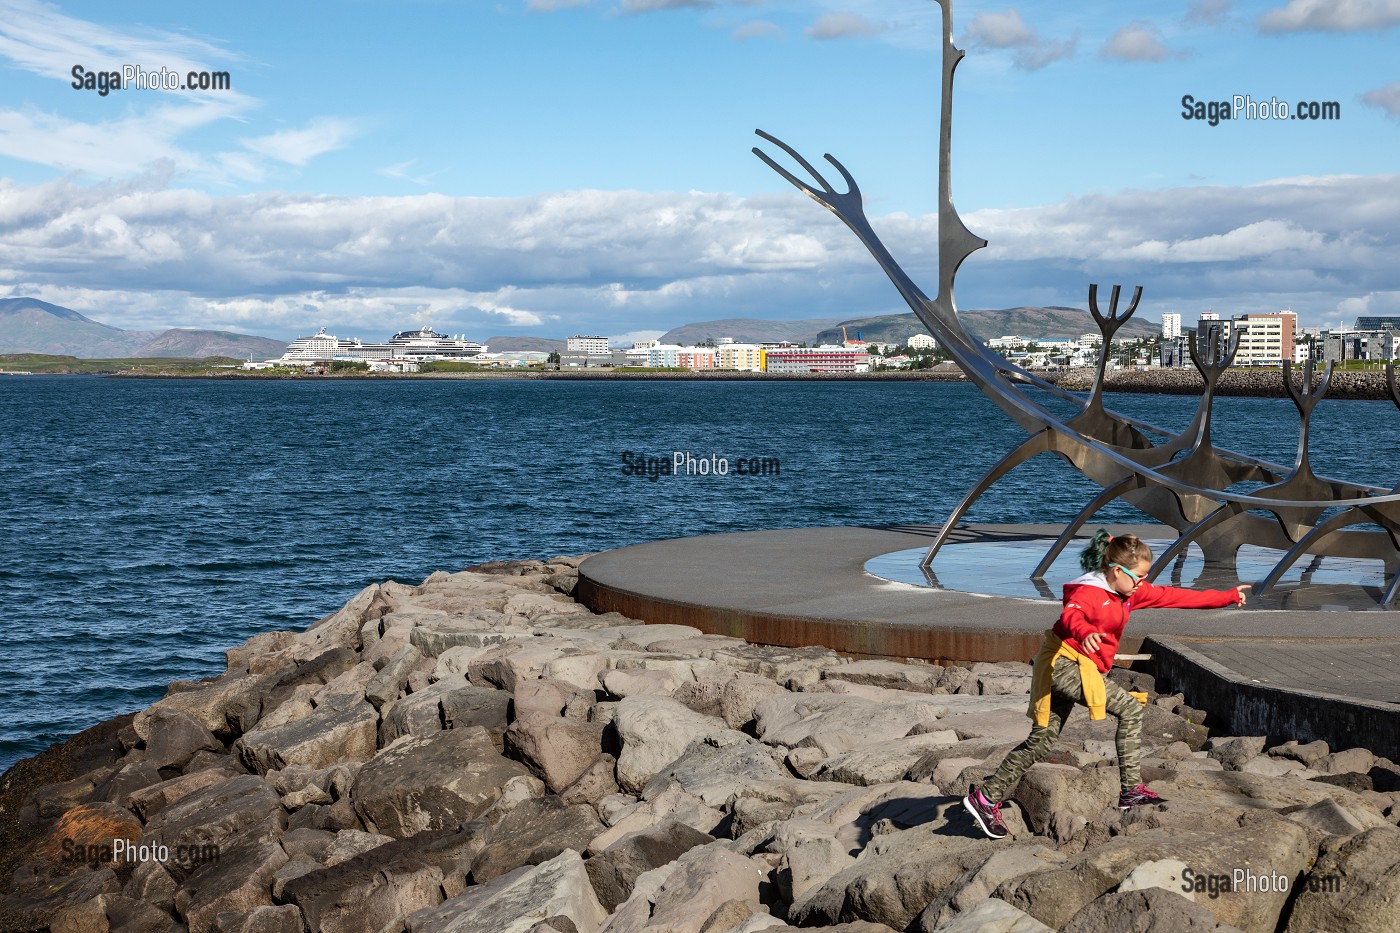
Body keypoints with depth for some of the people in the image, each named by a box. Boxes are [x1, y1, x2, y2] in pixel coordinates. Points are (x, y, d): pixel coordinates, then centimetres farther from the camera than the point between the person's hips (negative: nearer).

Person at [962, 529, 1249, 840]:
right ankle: (1131, 789, -10)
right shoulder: (1089, 592, -17)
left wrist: (1228, 596, 15)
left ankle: (987, 797, 13)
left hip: (1066, 671, 10)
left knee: (1040, 741, 9)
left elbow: (1172, 596, 14)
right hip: (1065, 663, -10)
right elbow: (1070, 615, -37)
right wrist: (1084, 633, -61)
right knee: (1130, 708, -13)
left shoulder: (1129, 592, 11)